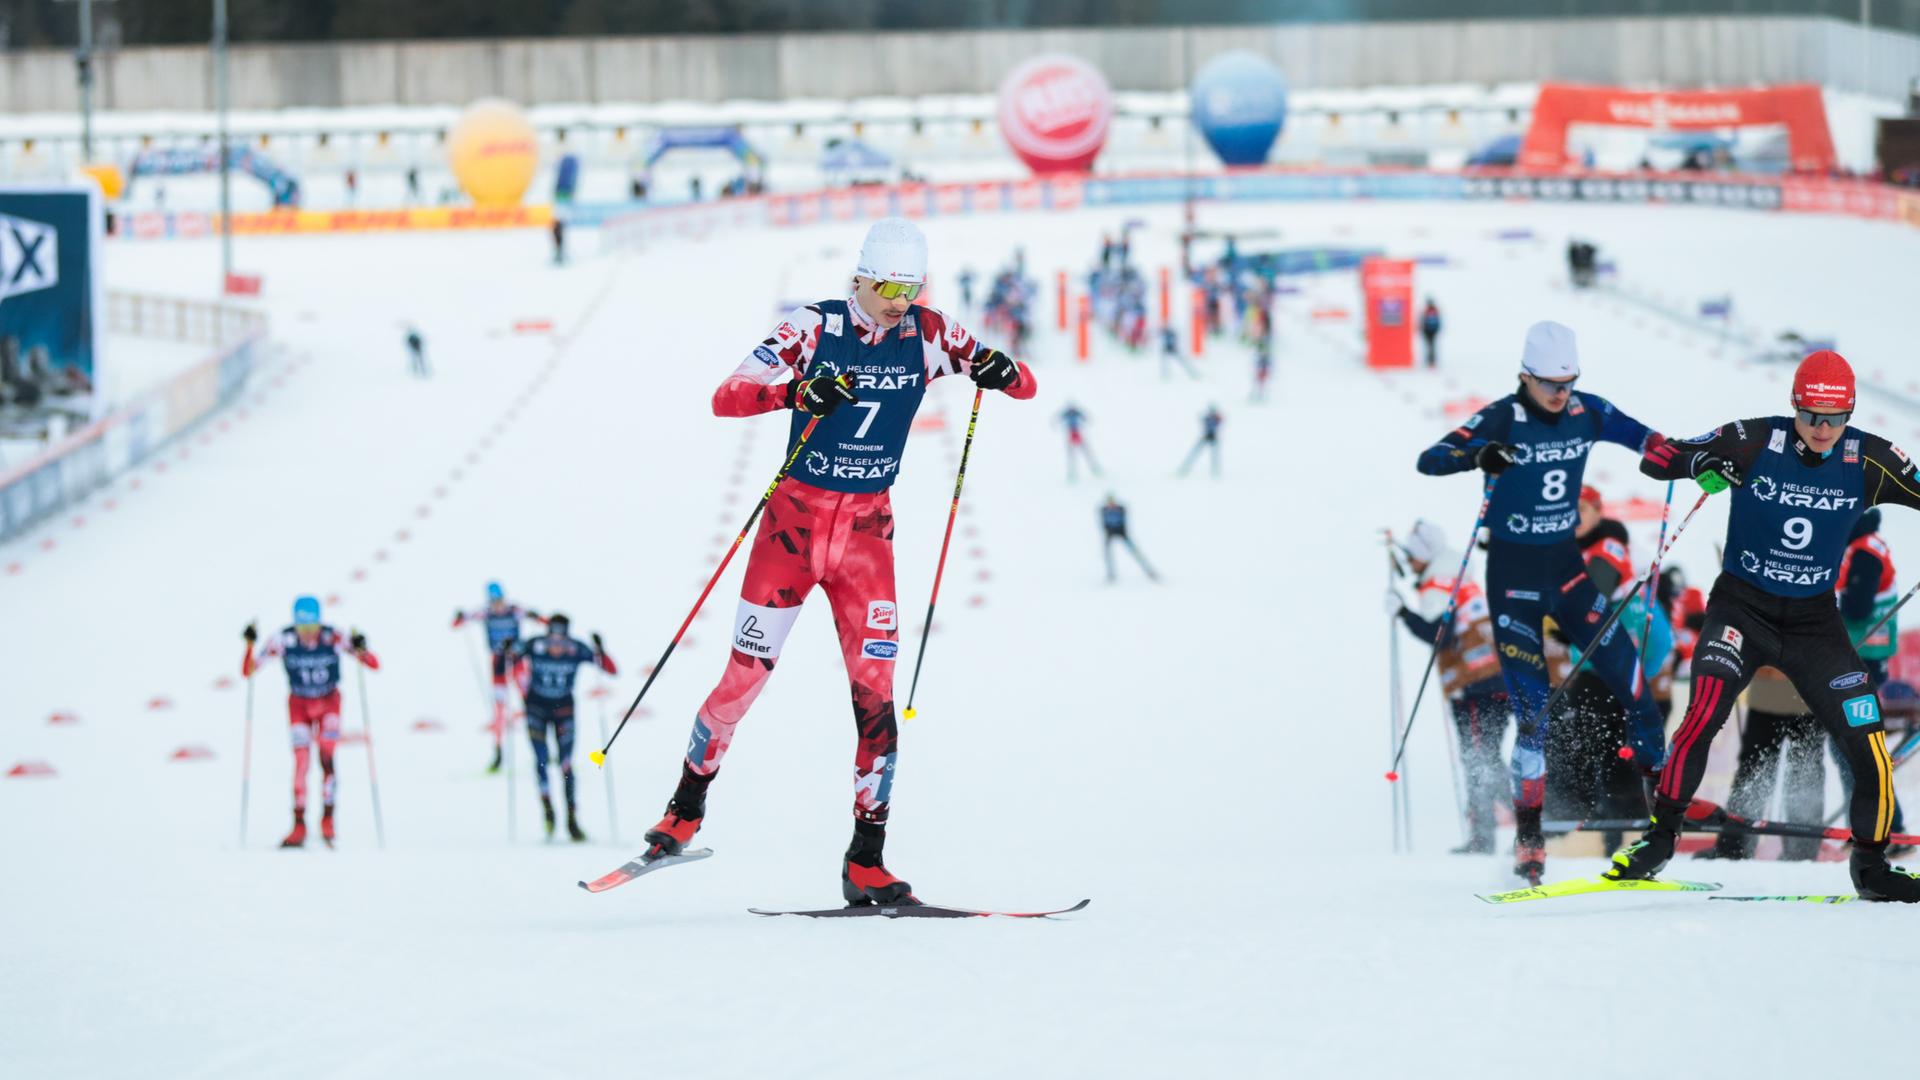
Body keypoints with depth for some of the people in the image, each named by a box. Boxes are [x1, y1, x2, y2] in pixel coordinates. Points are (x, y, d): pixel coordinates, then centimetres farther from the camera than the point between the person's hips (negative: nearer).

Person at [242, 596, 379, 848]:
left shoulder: (333, 638, -23)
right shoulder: (283, 641, -21)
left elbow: (374, 665, -21)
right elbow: (248, 670, -17)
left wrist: (361, 650, -42)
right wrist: (250, 645, -35)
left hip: (329, 702, -1)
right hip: (299, 705, 1)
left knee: (327, 760, -16)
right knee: (301, 763, -11)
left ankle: (328, 820, -4)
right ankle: (299, 826, -8)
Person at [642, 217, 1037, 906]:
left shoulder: (928, 334, -1)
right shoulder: (815, 328, -10)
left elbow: (1026, 386, 3)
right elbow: (726, 398, -18)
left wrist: (999, 372, -22)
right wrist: (797, 391, -37)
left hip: (867, 529, 2)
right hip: (796, 517, -2)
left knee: (874, 689, -7)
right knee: (744, 677, -1)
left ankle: (867, 864, -4)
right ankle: (688, 804, 23)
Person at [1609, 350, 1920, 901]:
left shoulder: (1867, 460, -8)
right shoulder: (1755, 443, -13)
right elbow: (1654, 458, -11)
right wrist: (1700, 462, -33)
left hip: (1814, 621, 2)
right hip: (1742, 608, -2)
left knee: (1869, 744, -6)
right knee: (1704, 715, -25)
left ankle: (1871, 865, 15)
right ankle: (1659, 838, -10)